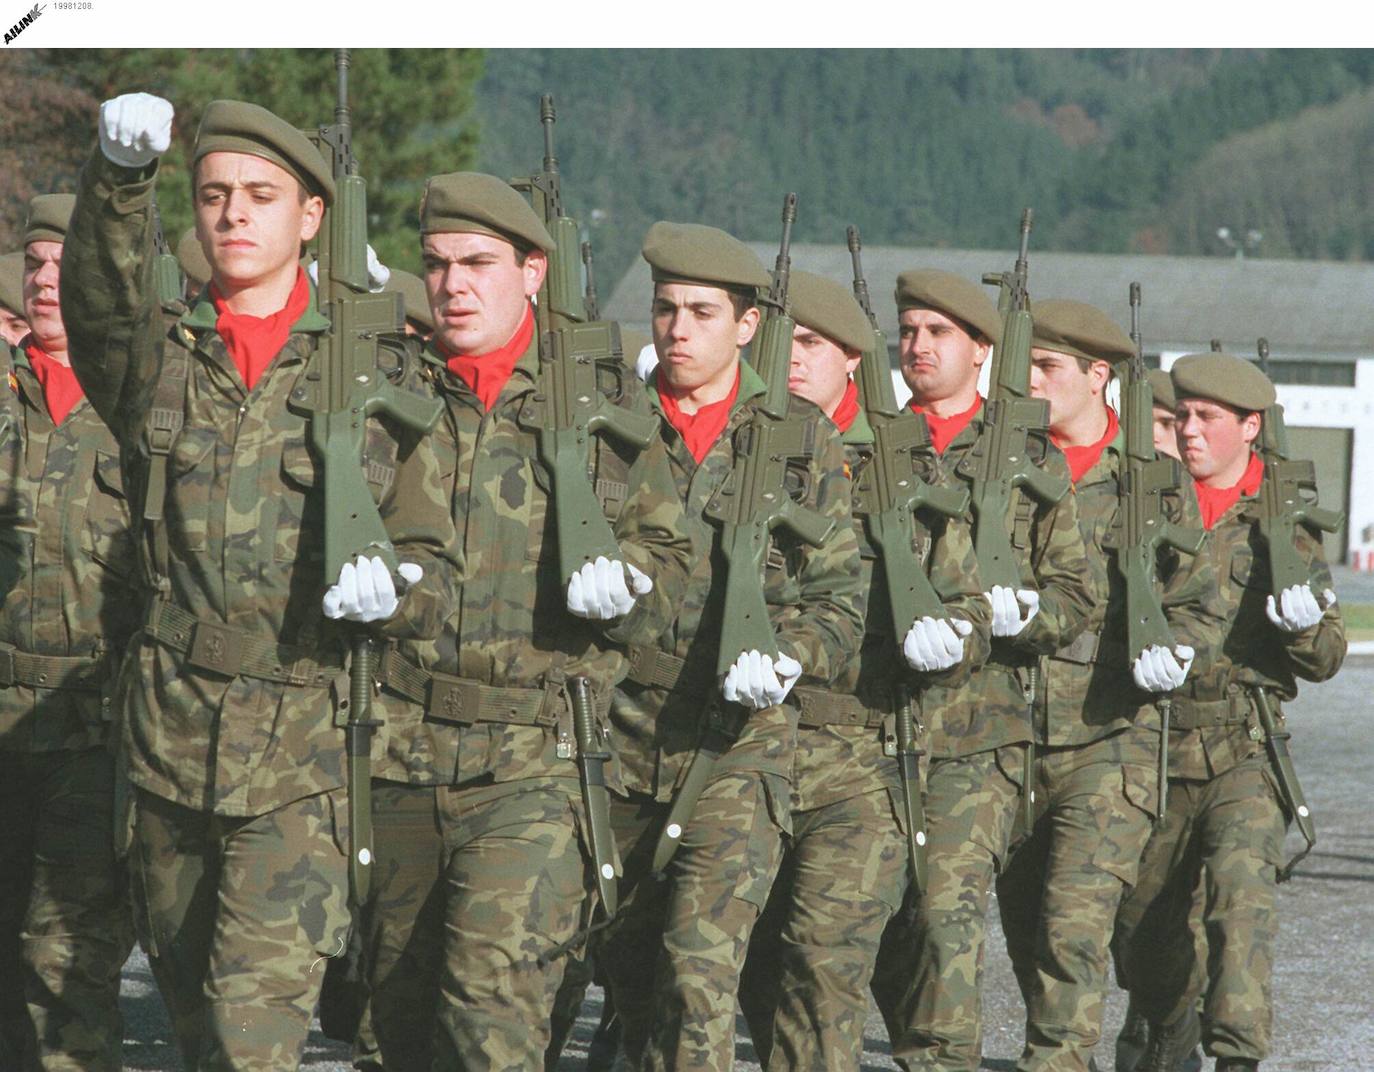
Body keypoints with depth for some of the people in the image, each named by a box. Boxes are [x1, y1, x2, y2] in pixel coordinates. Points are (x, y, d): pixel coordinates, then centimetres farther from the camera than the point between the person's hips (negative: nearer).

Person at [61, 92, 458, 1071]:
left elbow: (436, 566, 6)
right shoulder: (154, 358, 6)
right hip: (170, 730, 3)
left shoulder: (380, 376, 4)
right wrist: (121, 173, -37)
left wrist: (393, 589, -18)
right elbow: (100, 292, -18)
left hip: (304, 742, -3)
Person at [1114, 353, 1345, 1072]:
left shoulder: (1281, 522, 3)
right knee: (1139, 918, 12)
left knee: (1239, 892, -22)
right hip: (1153, 748, 3)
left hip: (1245, 751, -3)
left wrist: (1306, 624, -19)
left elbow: (1325, 661, 2)